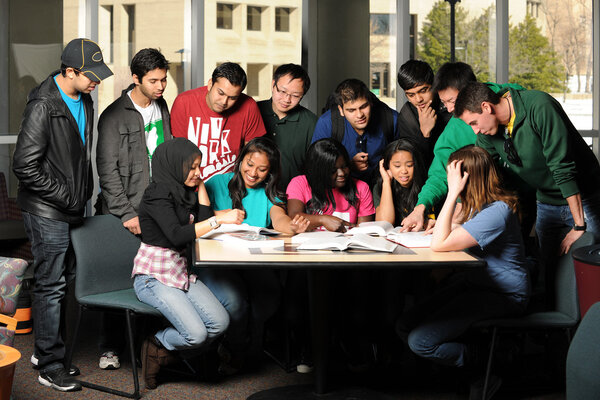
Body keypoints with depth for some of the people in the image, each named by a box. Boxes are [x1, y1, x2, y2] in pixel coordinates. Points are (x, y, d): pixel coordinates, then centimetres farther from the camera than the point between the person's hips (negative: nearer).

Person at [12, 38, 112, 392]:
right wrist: (67, 197, -18)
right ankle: (50, 366, 10)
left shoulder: (84, 100, 7)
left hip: (74, 208, 8)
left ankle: (45, 349, 31)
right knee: (51, 285, 0)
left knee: (65, 281, 16)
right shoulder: (43, 106, -20)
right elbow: (25, 167, -22)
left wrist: (84, 193, 11)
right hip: (48, 211, -8)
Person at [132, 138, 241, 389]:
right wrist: (220, 220, -30)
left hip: (181, 273, 8)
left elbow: (204, 222, 6)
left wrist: (200, 186, 5)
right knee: (196, 333, -21)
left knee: (220, 323, -12)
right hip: (153, 277, -8)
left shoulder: (185, 191, 11)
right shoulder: (158, 194, -14)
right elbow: (177, 236, -26)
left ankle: (168, 351, 7)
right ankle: (155, 346, 8)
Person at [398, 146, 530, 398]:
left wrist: (453, 193, -26)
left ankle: (484, 367, 2)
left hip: (502, 296, -10)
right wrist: (443, 226, 3)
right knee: (404, 327, -2)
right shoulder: (478, 205, 5)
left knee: (420, 341, -18)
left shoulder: (497, 212, -25)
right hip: (472, 282, 10)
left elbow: (440, 245, -28)